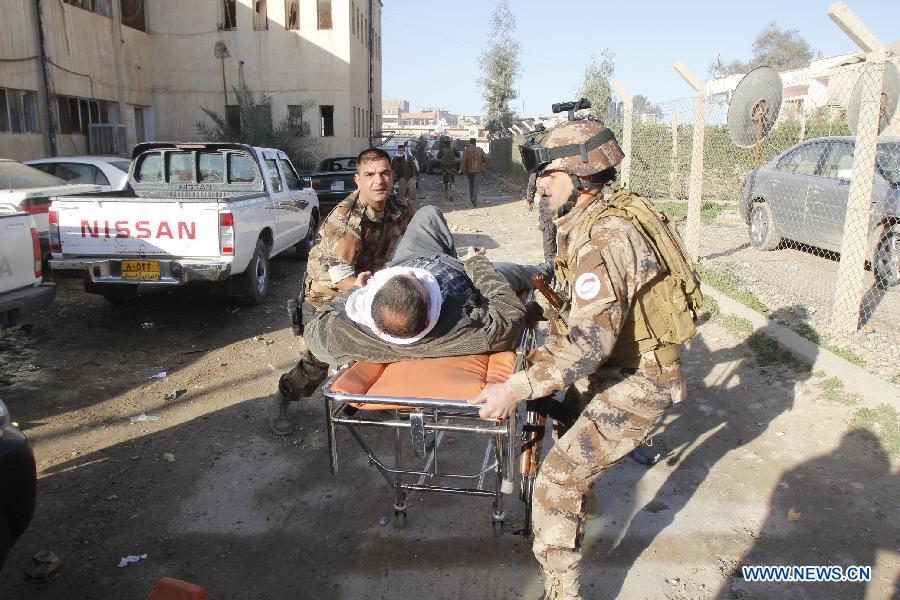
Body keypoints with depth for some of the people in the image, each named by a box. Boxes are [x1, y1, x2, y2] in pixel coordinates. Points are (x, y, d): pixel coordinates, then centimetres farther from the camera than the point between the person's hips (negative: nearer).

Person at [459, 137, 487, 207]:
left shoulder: (467, 150, -4)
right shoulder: (480, 150, 2)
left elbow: (463, 161, -14)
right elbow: (485, 159, 4)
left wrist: (461, 169, -16)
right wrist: (484, 167, 16)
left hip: (469, 170, 1)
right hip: (478, 170, -1)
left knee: (471, 184, 15)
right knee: (476, 184, -6)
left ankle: (471, 199, 22)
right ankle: (474, 198, -26)